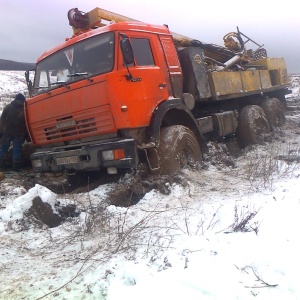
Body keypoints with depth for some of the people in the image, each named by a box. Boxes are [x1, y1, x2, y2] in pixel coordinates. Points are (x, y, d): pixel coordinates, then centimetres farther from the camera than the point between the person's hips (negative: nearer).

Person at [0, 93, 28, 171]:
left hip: (7, 131, 1)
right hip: (19, 133, -1)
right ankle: (16, 166, 3)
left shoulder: (8, 107, 5)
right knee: (17, 149, 3)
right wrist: (25, 134, 6)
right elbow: (26, 122, 1)